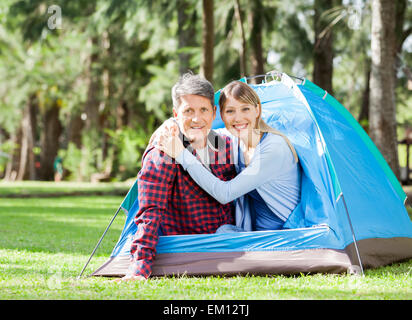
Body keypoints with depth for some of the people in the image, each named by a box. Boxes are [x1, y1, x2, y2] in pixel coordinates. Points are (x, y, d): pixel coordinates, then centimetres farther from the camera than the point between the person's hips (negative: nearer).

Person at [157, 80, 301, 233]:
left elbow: (225, 194, -23)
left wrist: (181, 154, -20)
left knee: (225, 231, -28)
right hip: (256, 233, 7)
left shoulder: (275, 149, -21)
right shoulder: (233, 139, 3)